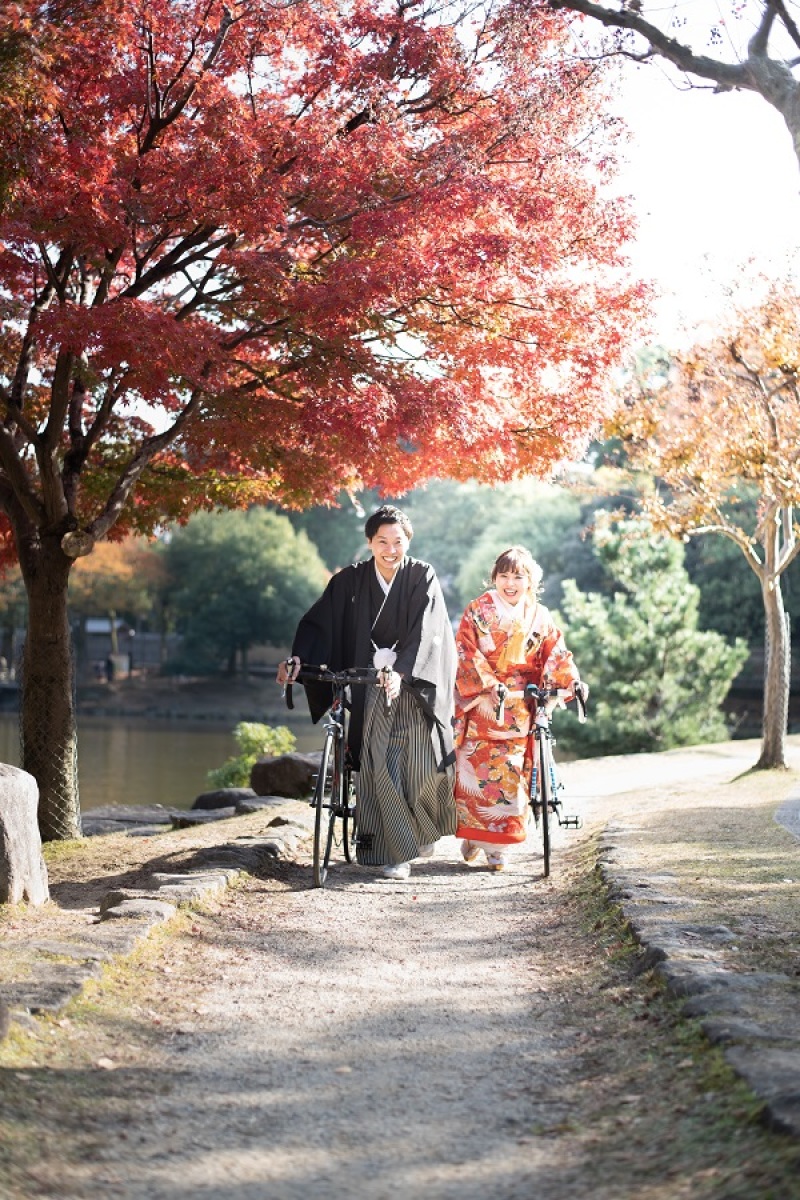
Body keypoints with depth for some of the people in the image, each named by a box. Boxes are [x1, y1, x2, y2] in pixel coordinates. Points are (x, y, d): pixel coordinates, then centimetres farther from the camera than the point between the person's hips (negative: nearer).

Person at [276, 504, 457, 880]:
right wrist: (297, 656, -22)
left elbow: (424, 632, -15)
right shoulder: (351, 581, 1)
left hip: (417, 685, -1)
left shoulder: (422, 577, -4)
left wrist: (401, 672, -31)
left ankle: (427, 827, 29)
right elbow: (319, 621, -4)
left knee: (424, 765, -2)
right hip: (372, 687, 1)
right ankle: (396, 851, -1)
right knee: (381, 768, -9)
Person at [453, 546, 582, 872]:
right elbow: (465, 653, -7)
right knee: (474, 771, -4)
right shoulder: (477, 612, 2)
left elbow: (555, 653, 4)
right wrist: (488, 685, -21)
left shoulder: (539, 616, 11)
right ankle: (471, 836, 14)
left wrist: (571, 680, -16)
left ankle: (499, 845, 8)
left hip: (521, 709, 2)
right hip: (480, 706, -2)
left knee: (511, 777, -1)